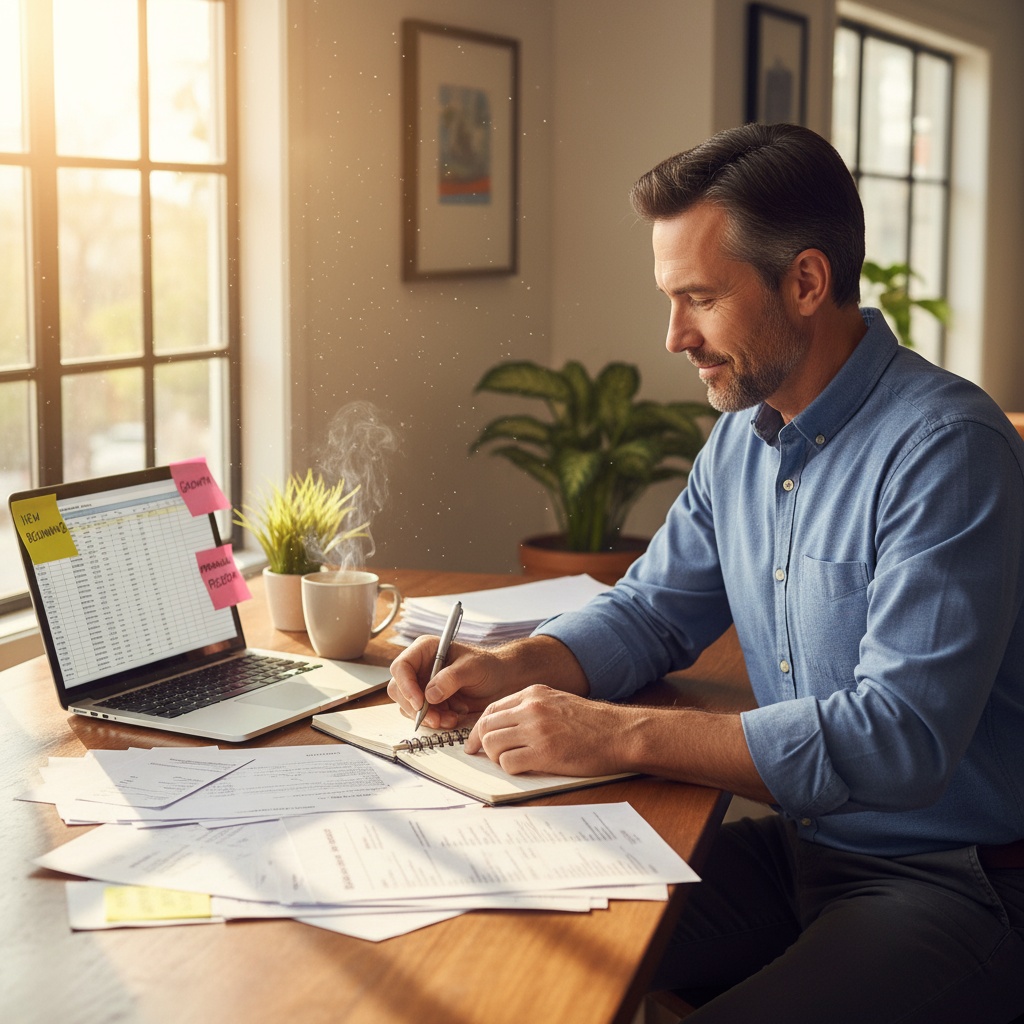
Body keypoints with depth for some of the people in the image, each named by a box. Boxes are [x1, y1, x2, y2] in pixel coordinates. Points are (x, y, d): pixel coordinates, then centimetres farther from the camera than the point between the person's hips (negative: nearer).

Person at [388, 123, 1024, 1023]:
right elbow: (653, 611, 16)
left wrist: (623, 736, -29)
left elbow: (901, 738, -28)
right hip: (794, 845, 7)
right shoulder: (743, 436, 7)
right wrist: (514, 669, -4)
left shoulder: (947, 449, -21)